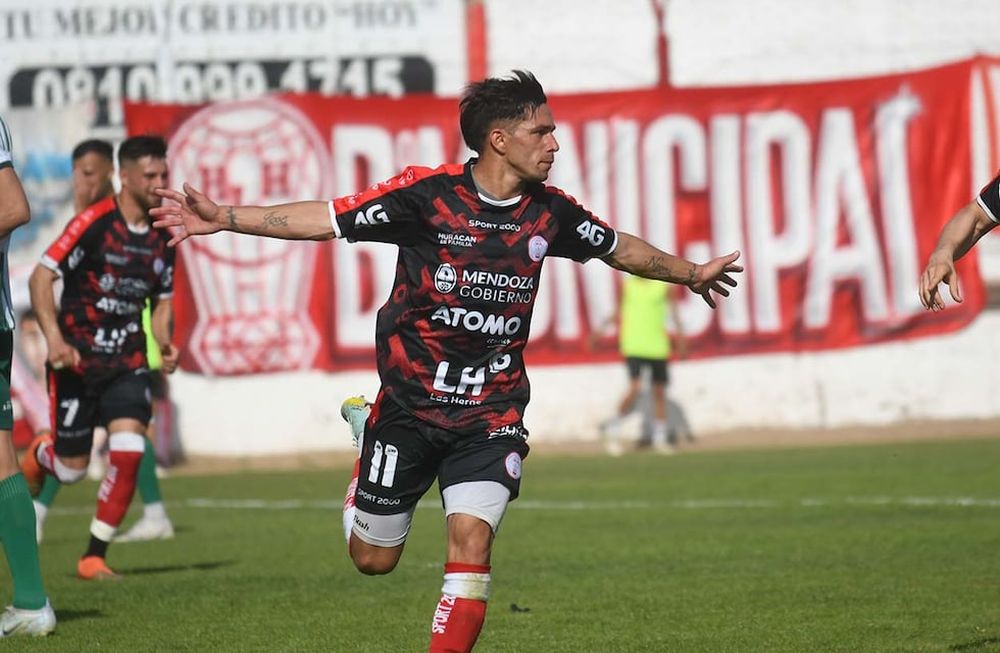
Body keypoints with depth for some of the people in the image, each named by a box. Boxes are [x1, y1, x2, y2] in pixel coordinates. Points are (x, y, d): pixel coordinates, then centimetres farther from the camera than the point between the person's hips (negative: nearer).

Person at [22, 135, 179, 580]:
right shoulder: (94, 223, -14)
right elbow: (40, 277, -15)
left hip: (127, 362, 4)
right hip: (78, 359, -4)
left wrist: (164, 344, -2)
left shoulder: (163, 236, 4)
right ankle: (39, 455, 43)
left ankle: (94, 556, -3)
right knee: (72, 468, 3)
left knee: (129, 449, -16)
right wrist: (55, 338, -25)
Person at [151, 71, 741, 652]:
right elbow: (325, 219, -12)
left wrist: (691, 273, 31)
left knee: (471, 541, -18)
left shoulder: (549, 212, 0)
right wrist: (223, 219, -19)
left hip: (491, 412, 2)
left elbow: (619, 248, 19)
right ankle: (365, 442, 42)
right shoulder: (427, 193, -13)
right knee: (373, 559, 11)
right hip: (410, 402, -2)